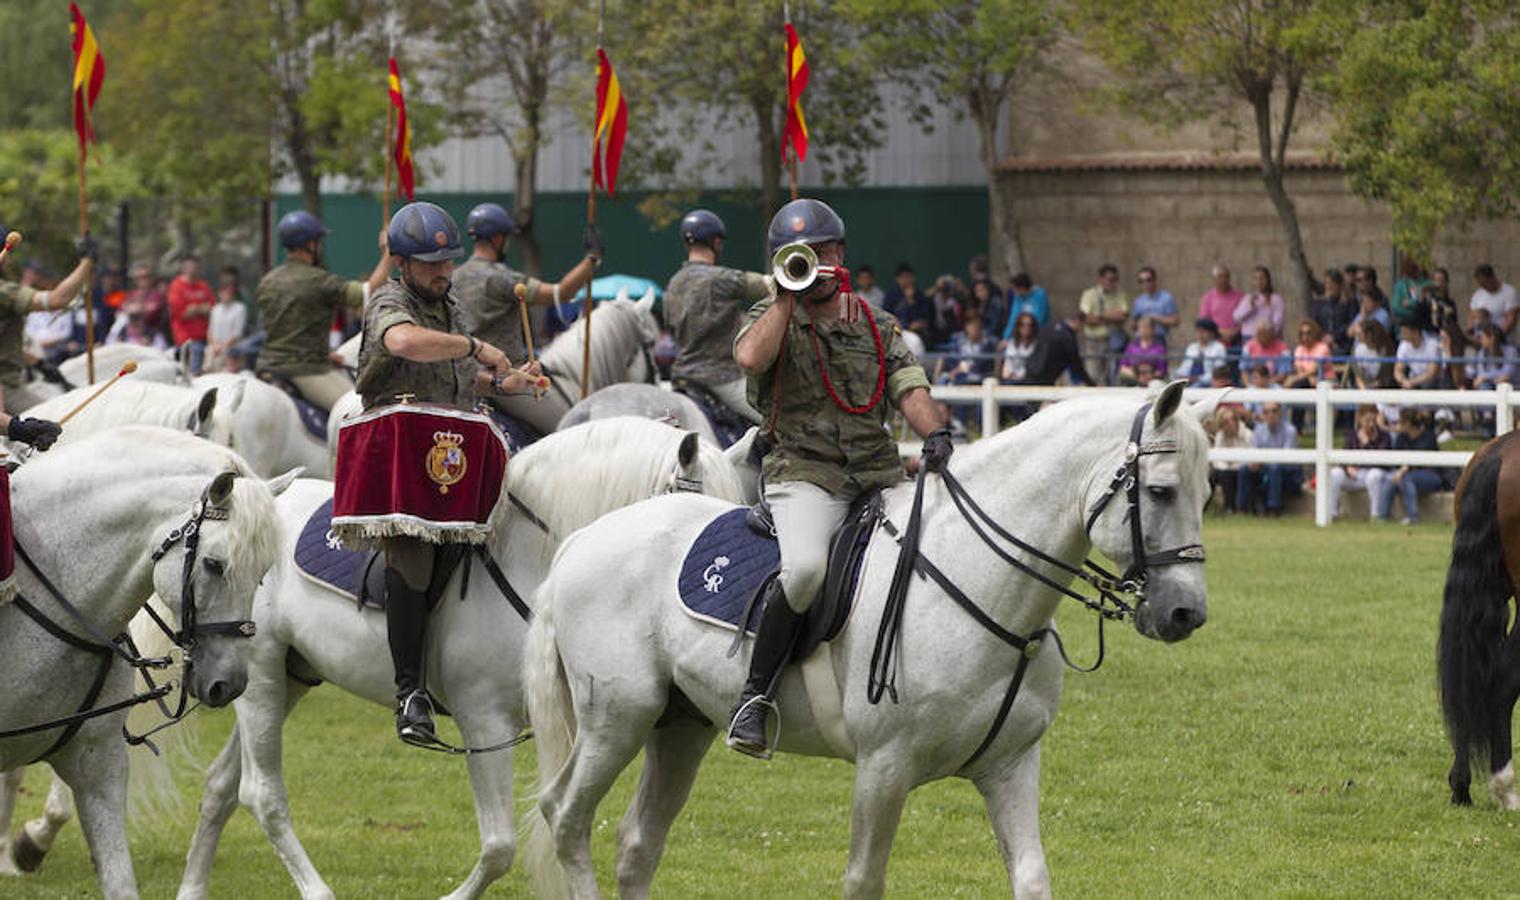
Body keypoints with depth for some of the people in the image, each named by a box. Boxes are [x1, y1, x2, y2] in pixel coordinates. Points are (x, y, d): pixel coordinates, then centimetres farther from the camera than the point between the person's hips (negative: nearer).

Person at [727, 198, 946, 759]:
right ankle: (755, 693, -22)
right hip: (805, 475, -4)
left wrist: (935, 433, -15)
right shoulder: (771, 319, 10)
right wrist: (787, 296, -5)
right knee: (806, 566, -34)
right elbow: (751, 356, -14)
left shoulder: (877, 329, 19)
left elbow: (911, 390, 5)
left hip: (879, 476, 4)